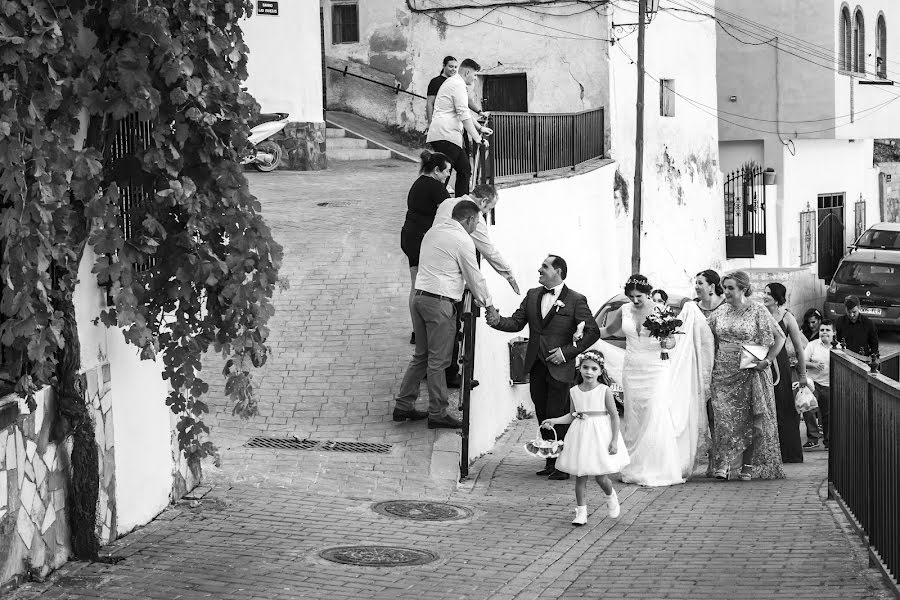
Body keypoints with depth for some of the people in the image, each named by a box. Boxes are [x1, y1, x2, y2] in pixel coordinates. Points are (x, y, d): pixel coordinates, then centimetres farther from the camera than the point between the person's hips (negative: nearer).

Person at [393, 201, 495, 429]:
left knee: (420, 355, 17)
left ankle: (403, 405, 20)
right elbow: (474, 278, -4)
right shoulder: (463, 241, -11)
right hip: (440, 303, -8)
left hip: (420, 296, 8)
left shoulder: (434, 231, 14)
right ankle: (437, 414, 6)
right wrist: (488, 305, 10)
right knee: (438, 361, -1)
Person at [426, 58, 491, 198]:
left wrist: (479, 128, 40)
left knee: (465, 169, 12)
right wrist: (478, 138, -13)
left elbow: (464, 112, 37)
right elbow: (464, 116, -16)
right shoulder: (458, 85, -9)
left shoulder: (452, 82, 25)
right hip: (446, 136, -11)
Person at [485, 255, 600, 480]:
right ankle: (550, 462, 19)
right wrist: (498, 321, -15)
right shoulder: (532, 295, 9)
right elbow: (517, 322, 6)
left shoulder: (575, 300, -7)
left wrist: (567, 352, -13)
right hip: (536, 366, 6)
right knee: (542, 416, 10)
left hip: (560, 368, -6)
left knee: (557, 417, -4)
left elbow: (593, 331, -7)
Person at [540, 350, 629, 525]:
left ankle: (611, 496, 32)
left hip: (600, 435, -3)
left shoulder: (605, 391, -9)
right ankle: (581, 512, 10)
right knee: (580, 476, 4)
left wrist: (614, 441, -11)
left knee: (600, 477, 0)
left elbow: (614, 416, -7)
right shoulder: (574, 391, 3)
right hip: (580, 436, 4)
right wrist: (553, 421, -1)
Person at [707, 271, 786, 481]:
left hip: (750, 373, -3)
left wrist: (767, 361, -7)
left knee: (750, 417, 1)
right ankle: (724, 463, -8)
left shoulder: (758, 311, -4)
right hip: (724, 373, 3)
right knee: (724, 416, -7)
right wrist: (711, 360, 6)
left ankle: (748, 465, 8)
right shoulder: (720, 312, 7)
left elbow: (780, 337, 0)